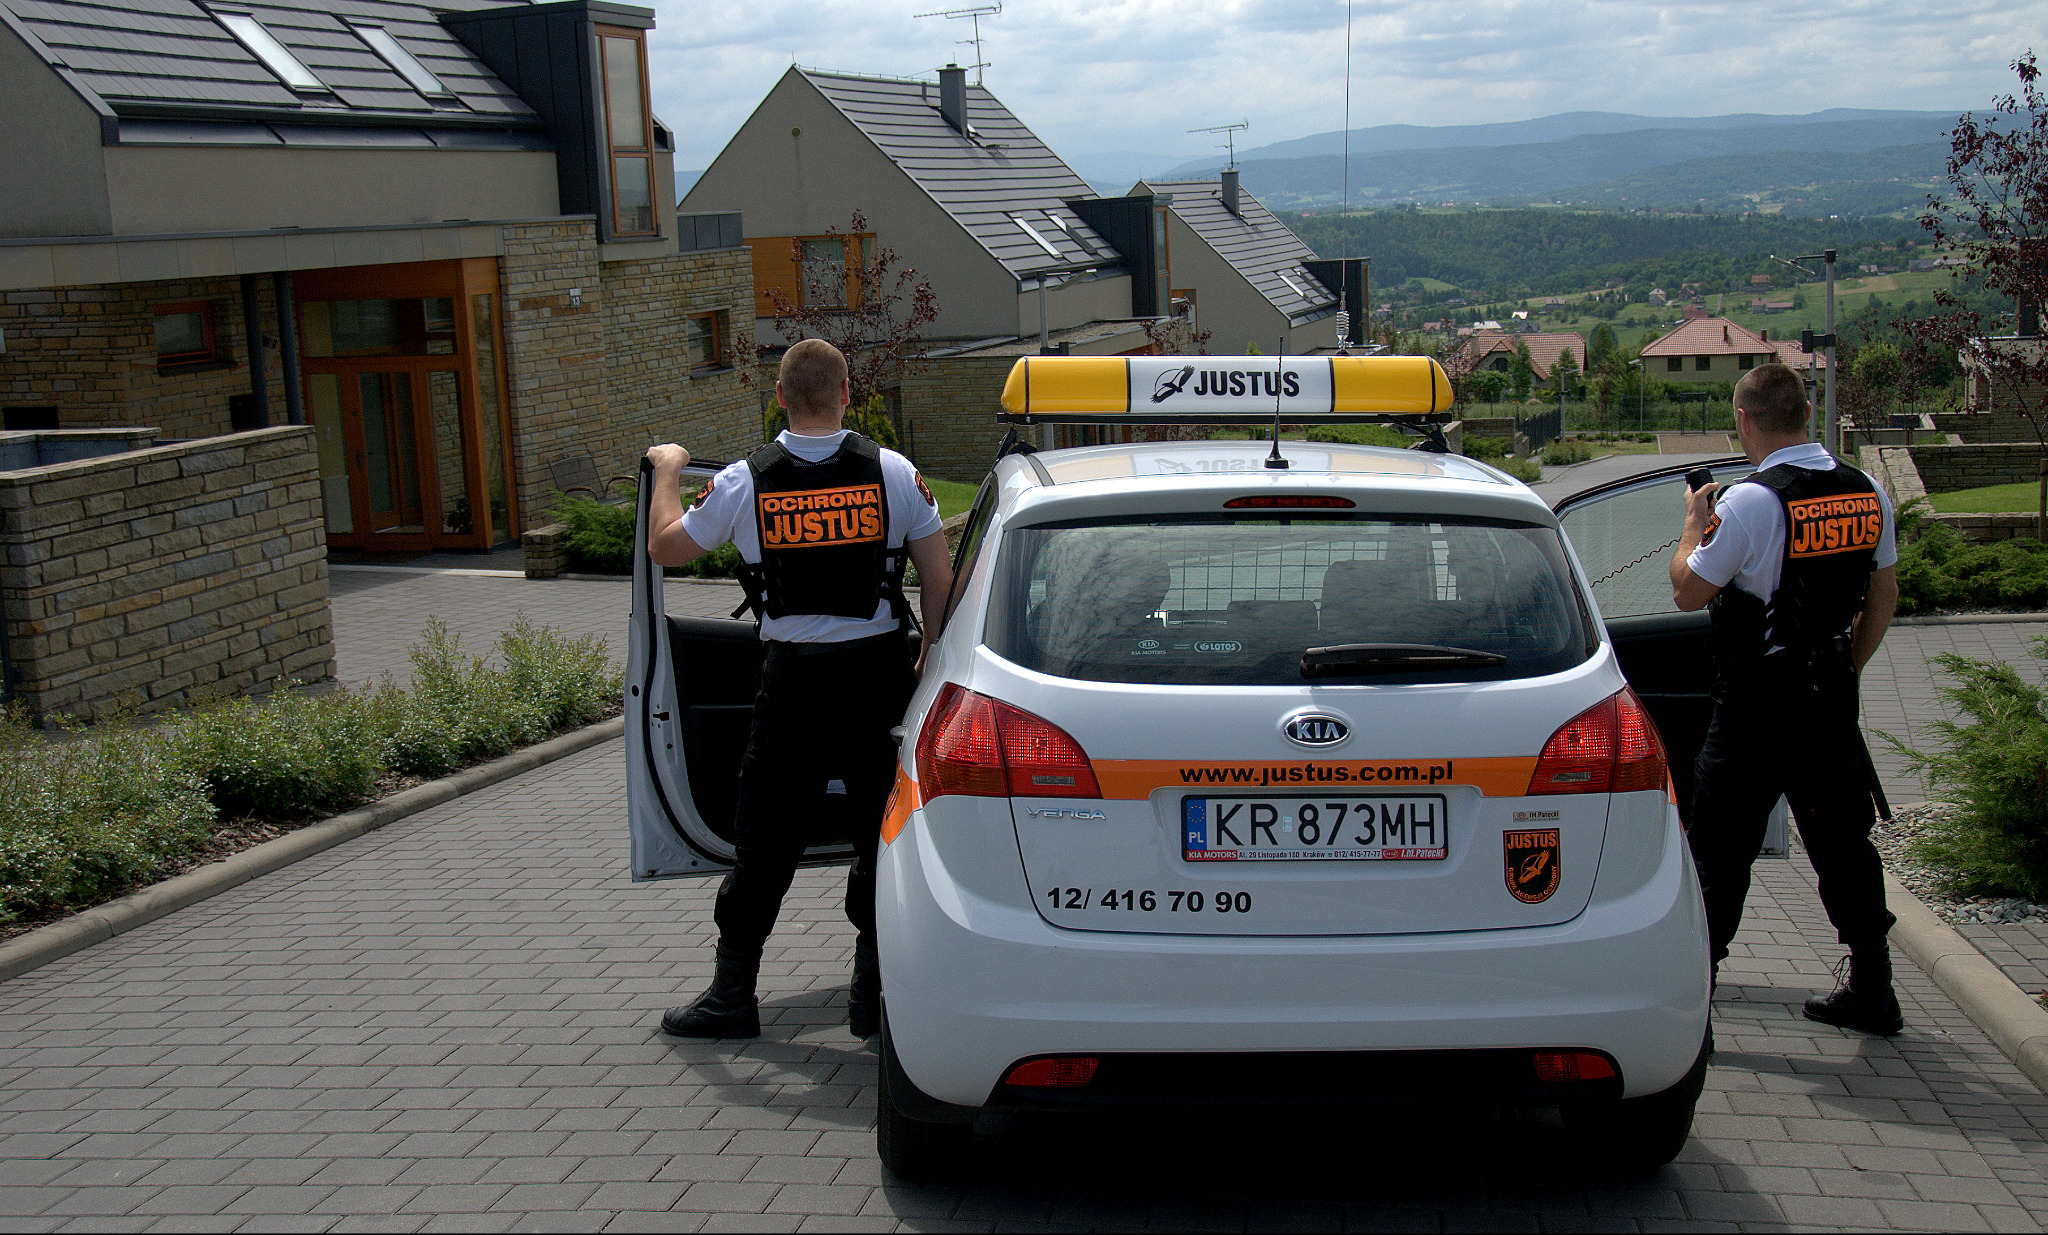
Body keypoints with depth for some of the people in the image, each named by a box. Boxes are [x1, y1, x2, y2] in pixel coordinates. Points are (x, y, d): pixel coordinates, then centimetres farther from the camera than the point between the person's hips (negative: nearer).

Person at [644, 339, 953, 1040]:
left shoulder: (744, 483, -4)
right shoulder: (893, 473, -4)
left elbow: (665, 549, 10)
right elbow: (939, 581, -2)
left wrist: (667, 471, 26)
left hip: (793, 680, 0)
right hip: (877, 672, 0)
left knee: (764, 839, 10)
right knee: (881, 832, 12)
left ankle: (731, 994, 18)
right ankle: (873, 993, 16)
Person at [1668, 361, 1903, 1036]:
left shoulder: (1750, 502, -17)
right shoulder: (1869, 494, 4)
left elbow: (1688, 592, -10)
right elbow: (1884, 595, 13)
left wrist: (1693, 525, 6)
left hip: (1757, 709, -6)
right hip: (1832, 703, 6)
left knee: (1719, 854, 1)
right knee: (1844, 843, 16)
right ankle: (1871, 992, 25)